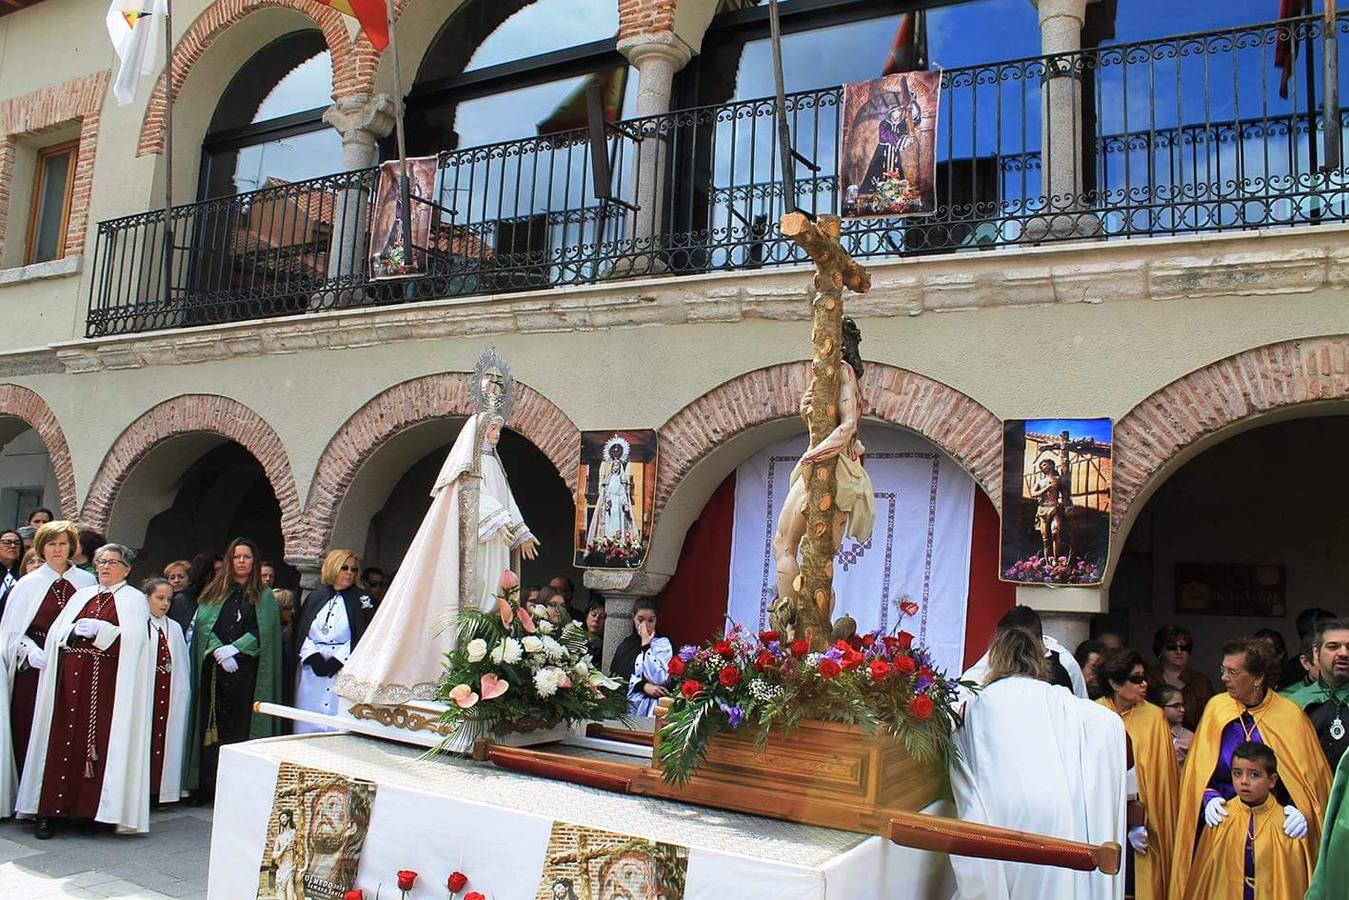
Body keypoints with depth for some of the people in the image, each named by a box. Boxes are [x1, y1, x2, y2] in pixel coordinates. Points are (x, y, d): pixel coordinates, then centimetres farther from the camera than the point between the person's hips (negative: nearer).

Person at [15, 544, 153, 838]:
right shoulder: (82, 595, 20)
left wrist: (99, 630, -17)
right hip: (73, 678, 4)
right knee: (64, 740, 0)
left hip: (107, 683, -4)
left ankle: (94, 808, 2)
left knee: (102, 741, -5)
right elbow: (56, 632, 12)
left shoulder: (134, 599, 6)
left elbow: (135, 639, -8)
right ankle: (50, 810, 2)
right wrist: (74, 630, -9)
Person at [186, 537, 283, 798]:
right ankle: (209, 784, 6)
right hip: (215, 669, 2)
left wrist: (233, 649, -13)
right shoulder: (214, 592, 15)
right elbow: (203, 624, 2)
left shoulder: (264, 596, 10)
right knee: (213, 726, 1)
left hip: (248, 671, -2)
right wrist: (220, 653, -13)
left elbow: (262, 632, 0)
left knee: (242, 726, -4)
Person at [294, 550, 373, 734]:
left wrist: (337, 661, -13)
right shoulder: (314, 597, 15)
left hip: (345, 669, -3)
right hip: (312, 669, 3)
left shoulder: (362, 599, 5)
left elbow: (363, 636, -5)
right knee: (307, 725, 2)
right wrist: (313, 657, -7)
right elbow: (301, 632, 9)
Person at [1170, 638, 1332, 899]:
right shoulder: (1216, 707, -1)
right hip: (1222, 821, 1)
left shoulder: (1291, 715, -5)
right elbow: (1199, 768, 4)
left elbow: (1312, 775, -2)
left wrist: (1303, 811, -19)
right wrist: (1210, 797, -13)